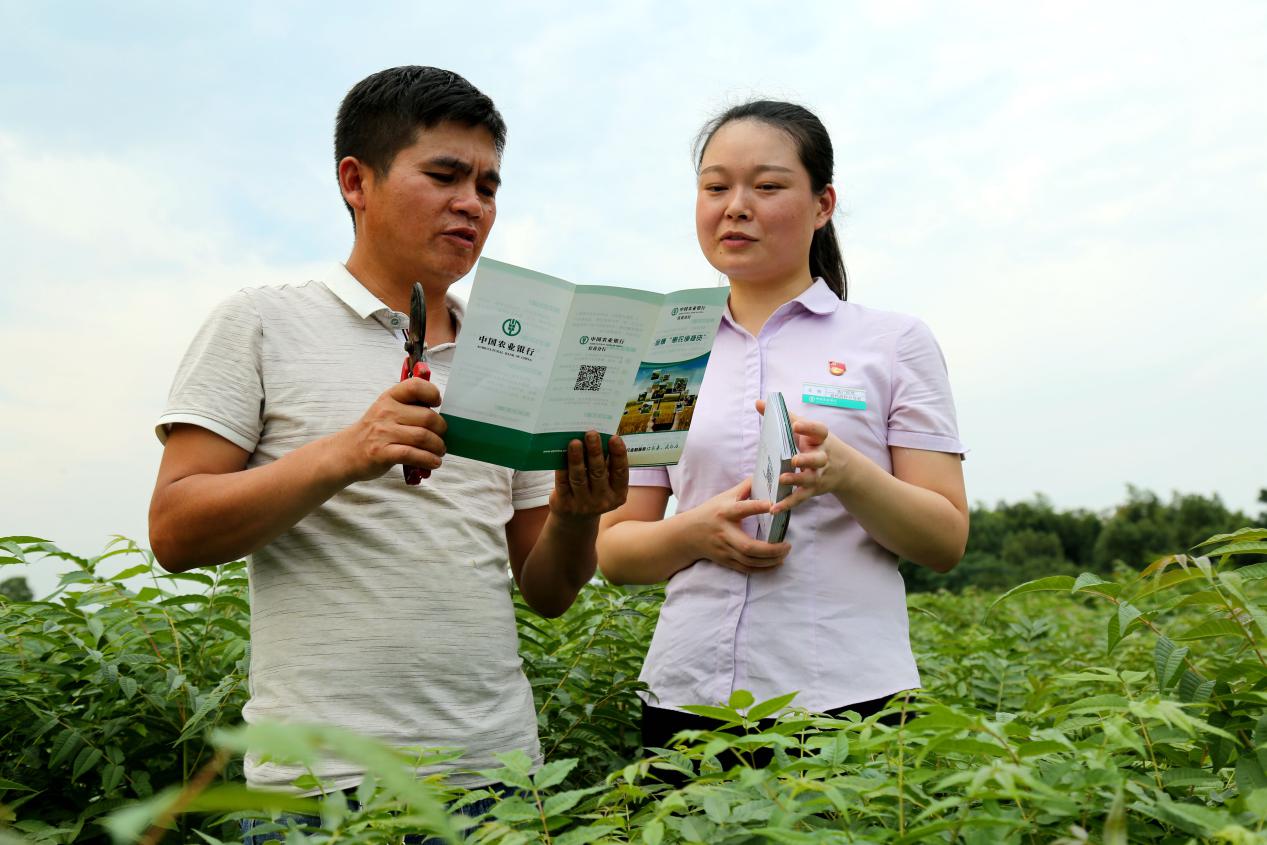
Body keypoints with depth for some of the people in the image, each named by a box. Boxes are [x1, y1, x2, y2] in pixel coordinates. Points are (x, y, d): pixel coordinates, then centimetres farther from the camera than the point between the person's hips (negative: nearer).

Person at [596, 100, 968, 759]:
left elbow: (946, 542, 1)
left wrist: (845, 471, -18)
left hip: (847, 698, -1)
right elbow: (614, 551, 9)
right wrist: (695, 531, -12)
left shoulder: (896, 343, 4)